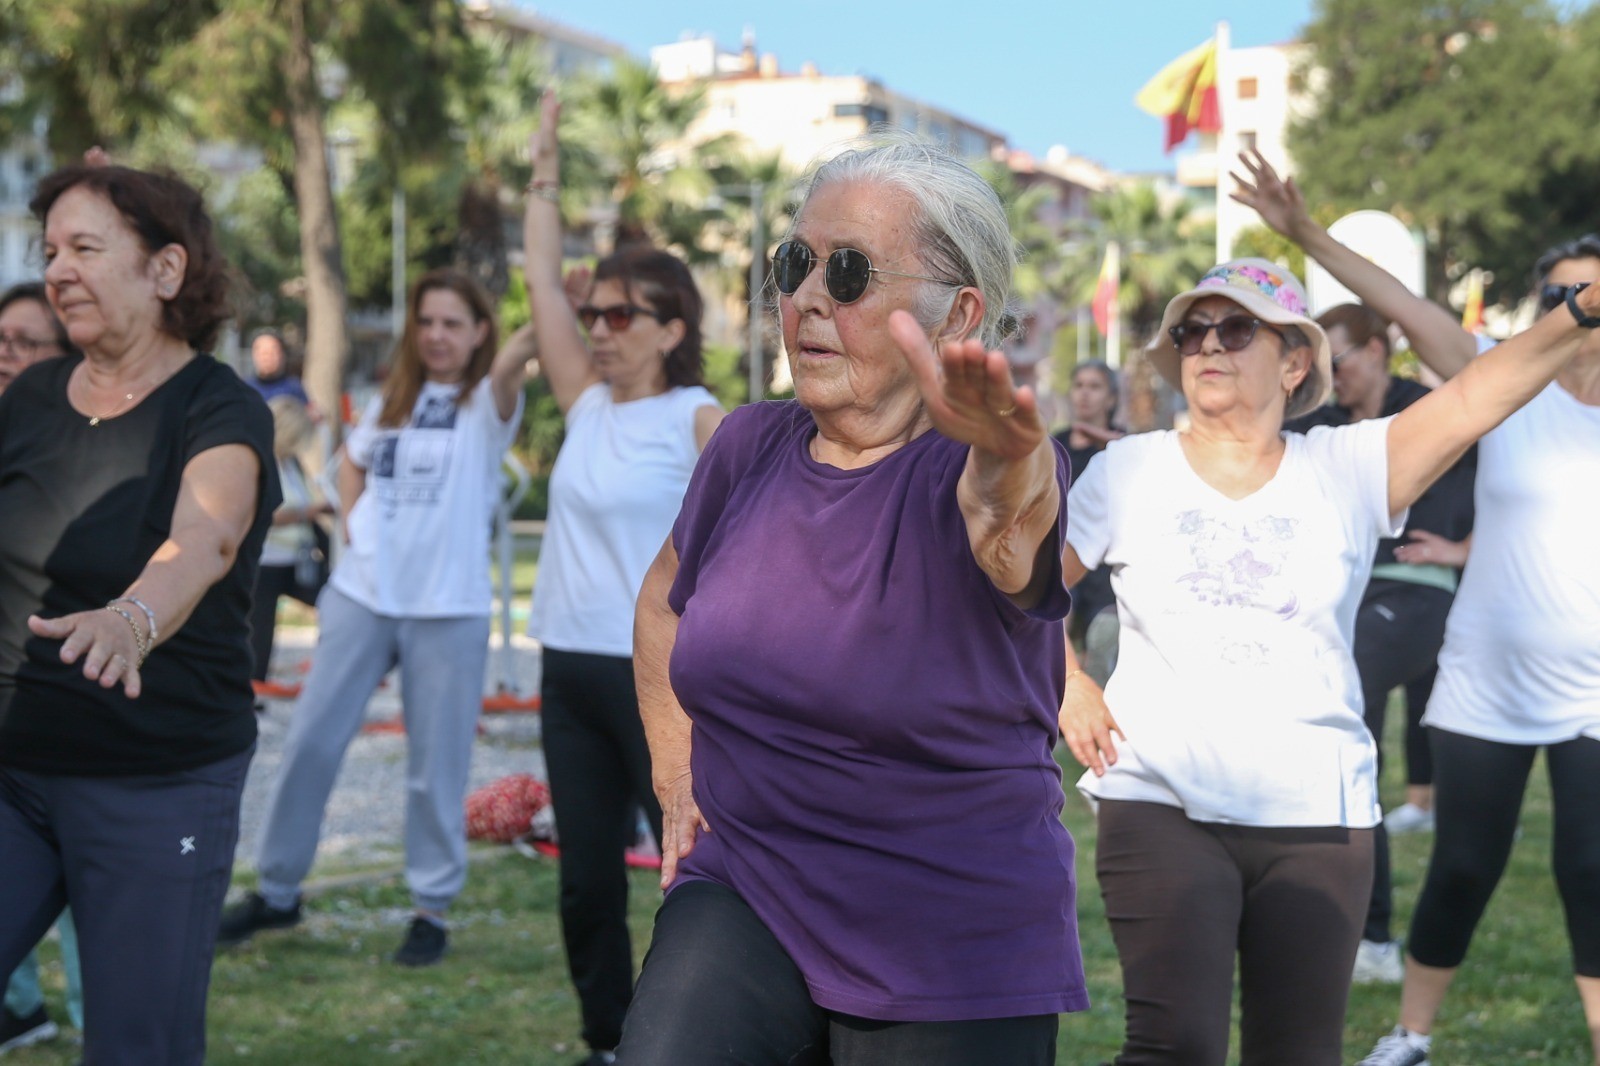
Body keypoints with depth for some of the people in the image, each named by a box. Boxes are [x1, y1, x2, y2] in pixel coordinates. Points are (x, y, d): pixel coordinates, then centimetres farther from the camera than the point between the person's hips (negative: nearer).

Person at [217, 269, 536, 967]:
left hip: (448, 608, -4)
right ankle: (277, 891, 17)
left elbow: (508, 363, -25)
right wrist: (352, 523, 9)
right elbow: (352, 460, 28)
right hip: (362, 594, 4)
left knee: (436, 766, 2)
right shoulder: (391, 399, 11)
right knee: (310, 742, 4)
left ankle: (433, 910, 15)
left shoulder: (484, 406, -3)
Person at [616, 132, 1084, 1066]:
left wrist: (1008, 460, -62)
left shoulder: (979, 472, -13)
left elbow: (1003, 515, -39)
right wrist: (676, 773, 11)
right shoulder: (750, 447, 2)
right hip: (740, 895, 3)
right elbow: (666, 600, 21)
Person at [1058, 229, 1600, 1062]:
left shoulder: (1346, 471, 3)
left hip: (1317, 814, 1)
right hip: (1161, 804, -1)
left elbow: (1476, 397, -9)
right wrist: (1068, 686, 0)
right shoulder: (1128, 473, 5)